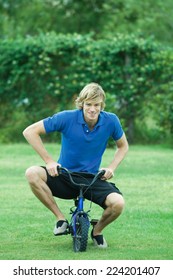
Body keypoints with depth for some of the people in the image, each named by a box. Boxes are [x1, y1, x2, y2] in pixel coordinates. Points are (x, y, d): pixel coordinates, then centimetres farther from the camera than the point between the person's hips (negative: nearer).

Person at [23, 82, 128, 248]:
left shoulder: (110, 121, -9)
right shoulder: (67, 118, -16)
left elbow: (123, 146, 11)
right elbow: (30, 132, -12)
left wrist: (111, 168, -6)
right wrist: (49, 161, -15)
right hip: (64, 177, -1)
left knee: (118, 203, -29)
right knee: (32, 174, -30)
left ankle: (97, 231, 6)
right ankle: (60, 218, -11)